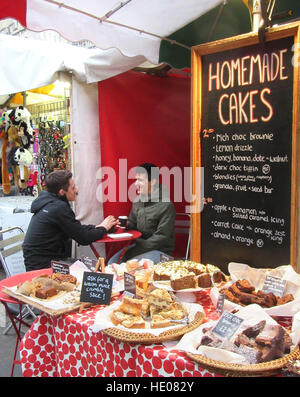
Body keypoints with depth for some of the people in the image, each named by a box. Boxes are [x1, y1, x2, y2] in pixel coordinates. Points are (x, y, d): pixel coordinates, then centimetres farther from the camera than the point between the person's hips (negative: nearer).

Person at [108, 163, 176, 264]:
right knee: (112, 262, -9)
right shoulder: (137, 200, 6)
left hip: (160, 250, -7)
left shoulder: (166, 205, -17)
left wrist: (138, 249, -19)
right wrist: (125, 225, -5)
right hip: (139, 245, 7)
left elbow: (161, 237, -18)